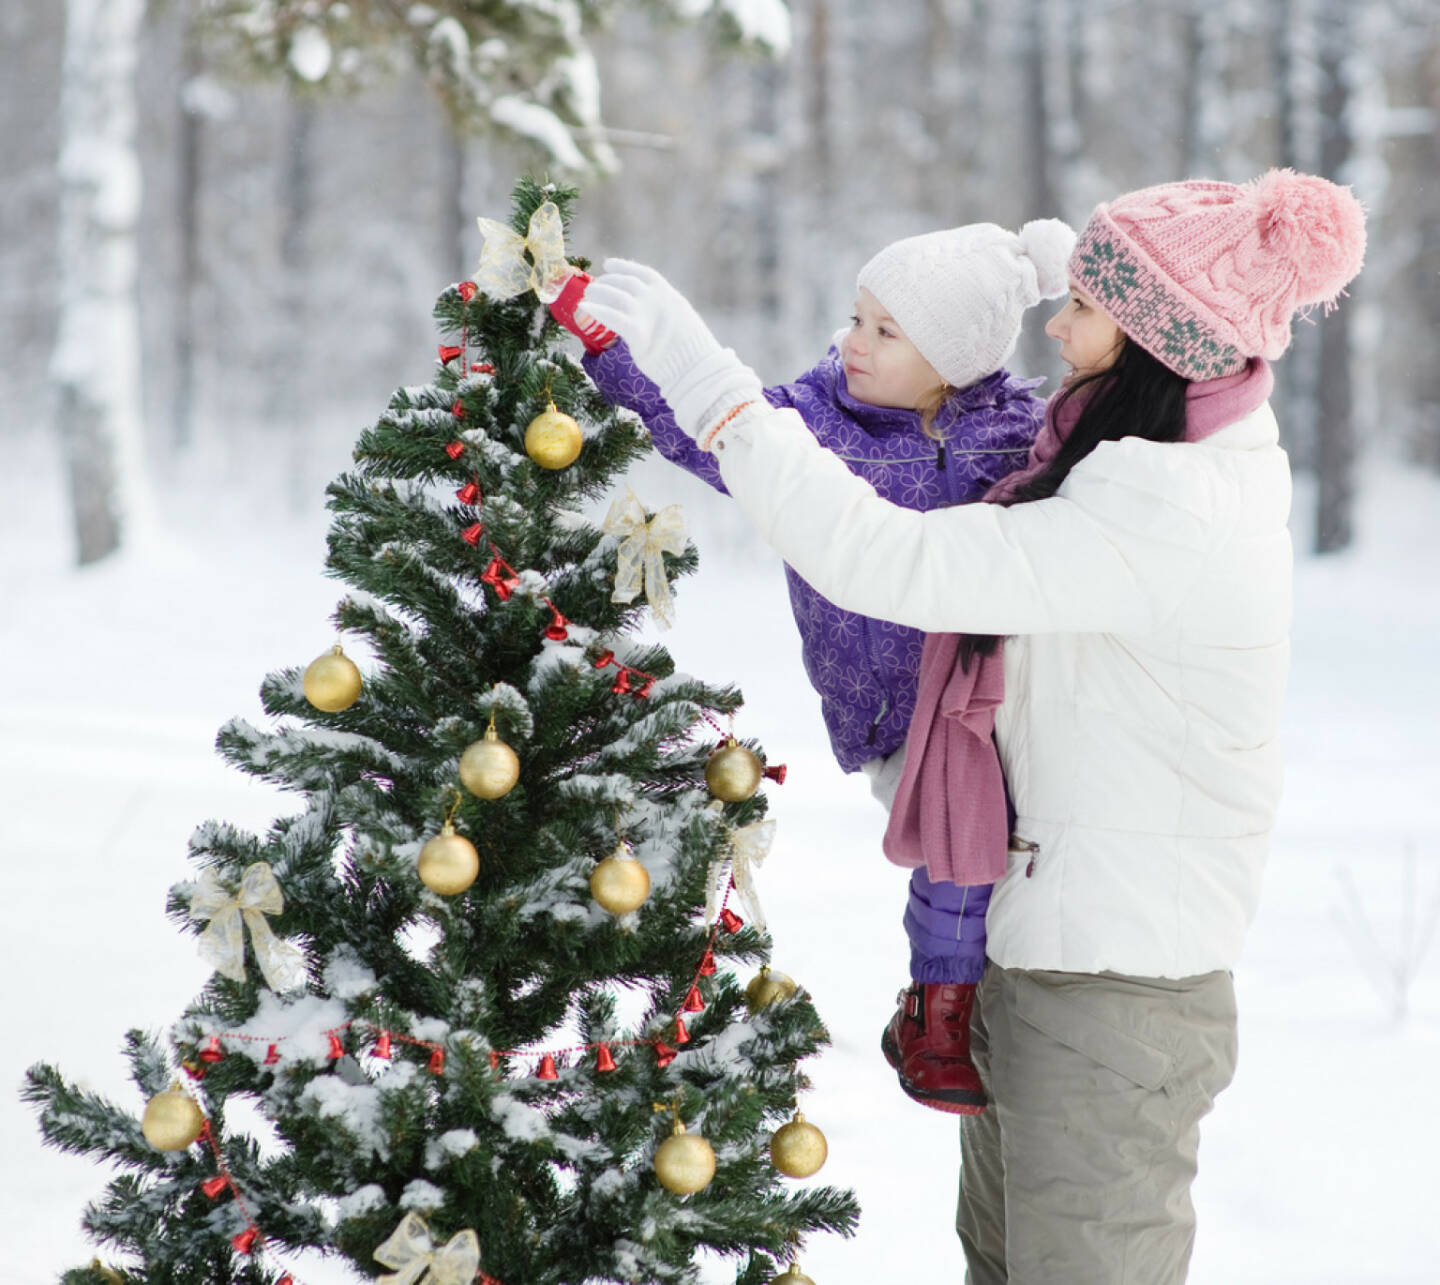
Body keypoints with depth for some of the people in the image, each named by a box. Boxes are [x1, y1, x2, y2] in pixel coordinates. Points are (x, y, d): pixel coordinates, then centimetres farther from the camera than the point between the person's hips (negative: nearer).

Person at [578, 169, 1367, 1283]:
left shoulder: (1167, 514, -26)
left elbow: (886, 562, -31)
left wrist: (700, 377, -28)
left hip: (1112, 992, -10)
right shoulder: (1207, 470, 5)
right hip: (1038, 950, 10)